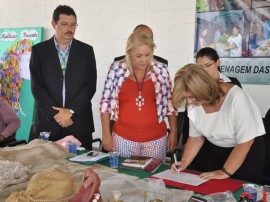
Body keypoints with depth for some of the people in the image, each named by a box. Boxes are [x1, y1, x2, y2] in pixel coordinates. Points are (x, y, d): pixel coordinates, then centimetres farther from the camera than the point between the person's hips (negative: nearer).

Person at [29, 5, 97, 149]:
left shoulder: (86, 51, 6)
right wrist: (55, 114, -10)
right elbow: (37, 86, -2)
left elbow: (90, 85, 0)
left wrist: (70, 111, -10)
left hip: (79, 122, 1)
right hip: (47, 121, 0)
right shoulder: (39, 50, 5)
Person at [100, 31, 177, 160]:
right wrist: (106, 134, 0)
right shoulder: (117, 69, -4)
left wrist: (173, 132, 6)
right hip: (123, 137, 0)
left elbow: (170, 102, 6)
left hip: (156, 138, 1)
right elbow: (106, 102, 1)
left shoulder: (161, 70, -1)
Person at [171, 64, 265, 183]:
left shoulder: (236, 98, -31)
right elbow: (196, 137, -1)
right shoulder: (193, 103, -15)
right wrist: (184, 162, -13)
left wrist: (225, 172, -23)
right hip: (215, 152, 5)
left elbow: (245, 142, -26)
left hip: (247, 152, -4)